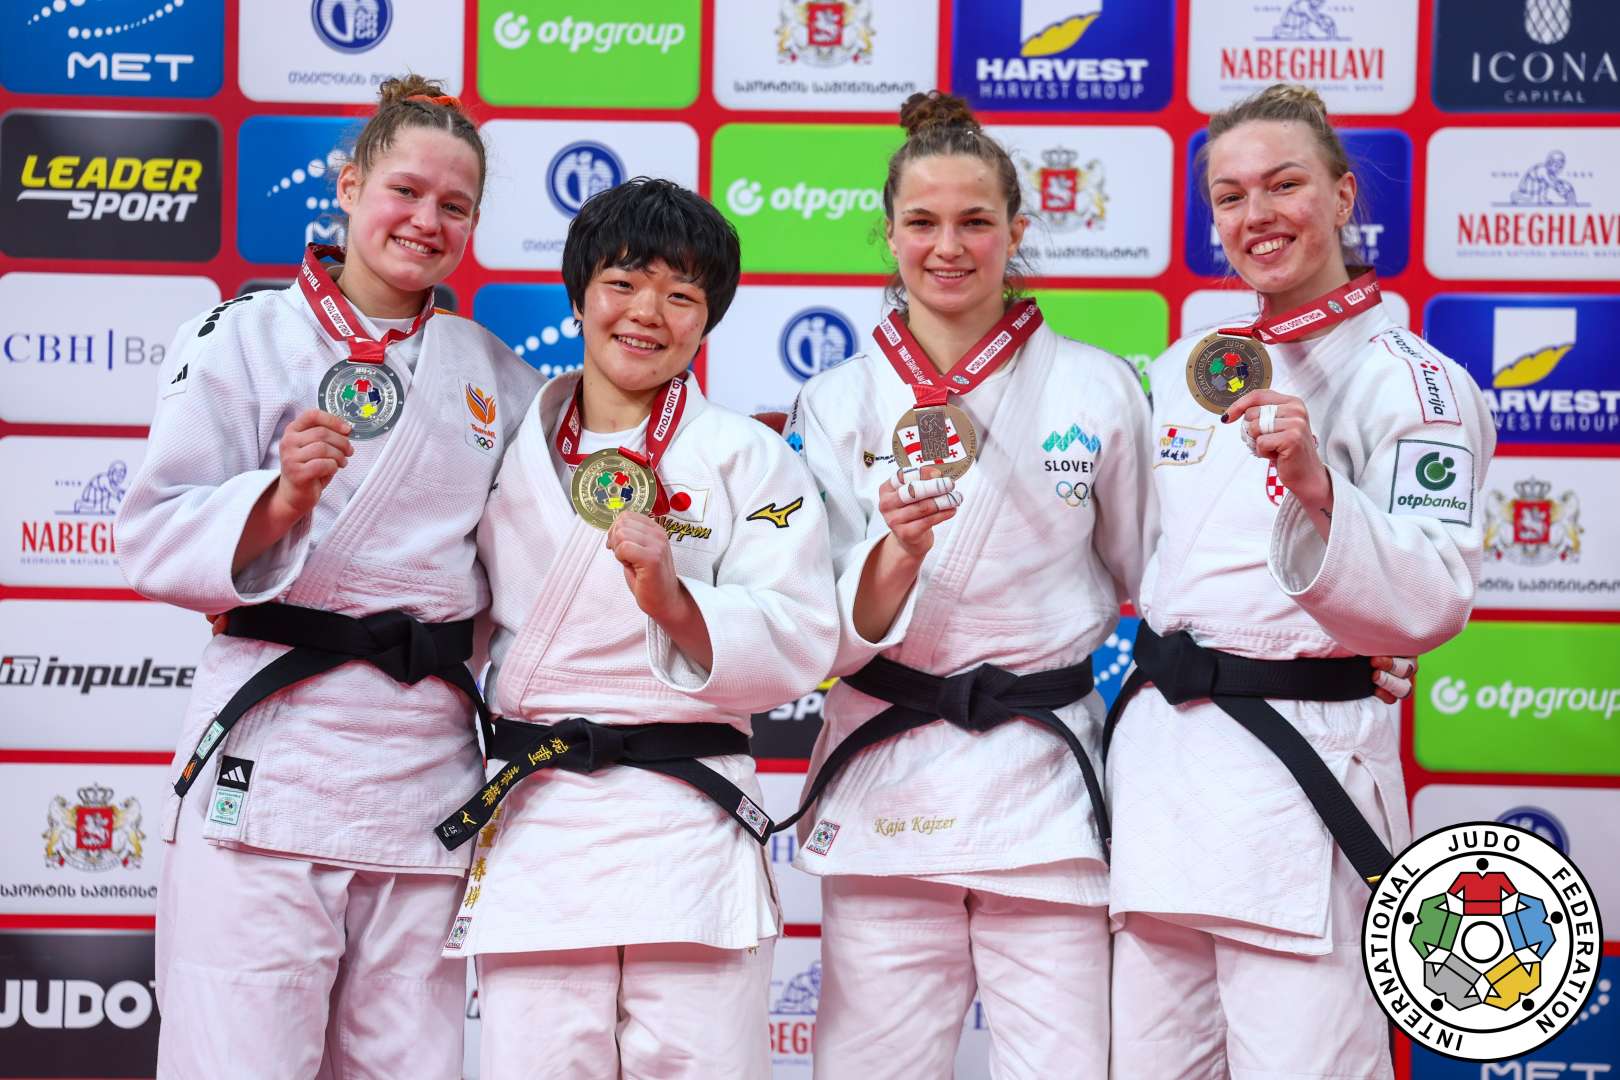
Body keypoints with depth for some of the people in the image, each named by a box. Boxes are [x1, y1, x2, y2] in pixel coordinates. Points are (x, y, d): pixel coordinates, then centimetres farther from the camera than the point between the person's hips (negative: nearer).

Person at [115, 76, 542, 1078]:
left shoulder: (499, 376, 14)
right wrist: (282, 502, -18)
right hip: (273, 750, -4)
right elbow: (156, 541, -3)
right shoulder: (246, 337, 2)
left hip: (432, 754, 4)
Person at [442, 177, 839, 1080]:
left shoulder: (749, 459, 3)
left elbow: (800, 644, -6)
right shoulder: (505, 448, 12)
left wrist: (674, 602, -18)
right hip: (532, 827, 2)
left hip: (690, 827, -2)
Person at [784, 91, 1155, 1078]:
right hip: (884, 777, 1)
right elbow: (831, 635, 0)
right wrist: (899, 550, -21)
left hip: (1047, 771, -1)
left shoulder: (1099, 389, 2)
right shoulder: (837, 403, 4)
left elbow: (1146, 578, 12)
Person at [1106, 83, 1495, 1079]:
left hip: (1305, 759, -6)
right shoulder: (1190, 367, 13)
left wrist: (1319, 490, -30)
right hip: (1158, 751, 6)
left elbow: (1430, 605, -17)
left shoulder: (1415, 386, -5)